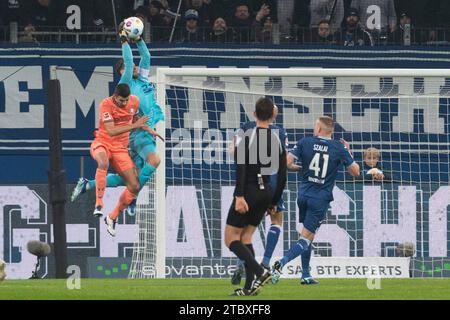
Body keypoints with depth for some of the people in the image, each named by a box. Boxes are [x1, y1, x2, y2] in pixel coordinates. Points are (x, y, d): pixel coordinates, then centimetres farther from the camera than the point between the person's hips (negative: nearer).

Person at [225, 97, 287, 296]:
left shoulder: (245, 136, -10)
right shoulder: (278, 140, 6)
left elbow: (240, 167, -19)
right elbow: (282, 177, 9)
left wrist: (239, 196, -21)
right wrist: (274, 202, 18)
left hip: (248, 191, -6)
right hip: (266, 192, 6)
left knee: (231, 238, 2)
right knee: (246, 237, 13)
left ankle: (260, 272, -16)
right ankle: (249, 287, 5)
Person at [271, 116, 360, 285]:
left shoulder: (304, 142, -1)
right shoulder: (339, 148, -3)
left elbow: (287, 163, -7)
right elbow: (355, 172, 3)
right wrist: (348, 152, 17)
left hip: (303, 195, 3)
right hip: (321, 199, -3)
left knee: (306, 235, 18)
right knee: (306, 238, -4)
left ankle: (305, 275, 18)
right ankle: (281, 263, -26)